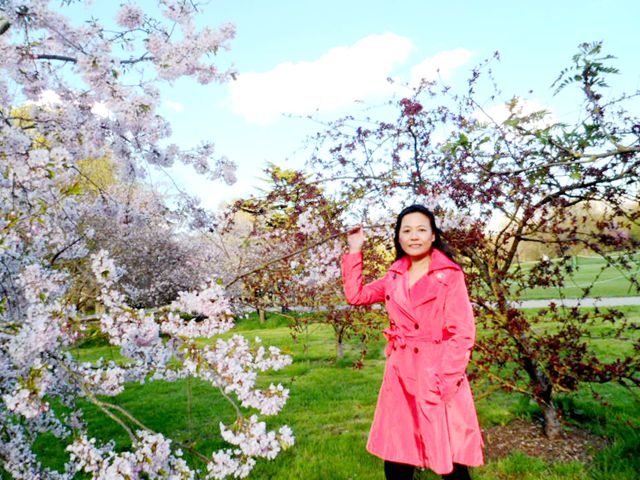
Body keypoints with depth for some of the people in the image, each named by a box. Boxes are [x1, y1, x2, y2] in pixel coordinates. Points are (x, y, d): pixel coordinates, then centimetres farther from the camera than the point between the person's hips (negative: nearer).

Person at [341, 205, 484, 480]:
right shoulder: (394, 276, 9)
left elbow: (463, 332, -9)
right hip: (400, 374, 5)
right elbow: (356, 295, 13)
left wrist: (446, 380, -16)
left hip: (438, 376, -5)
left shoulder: (450, 274, -6)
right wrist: (355, 250, 10)